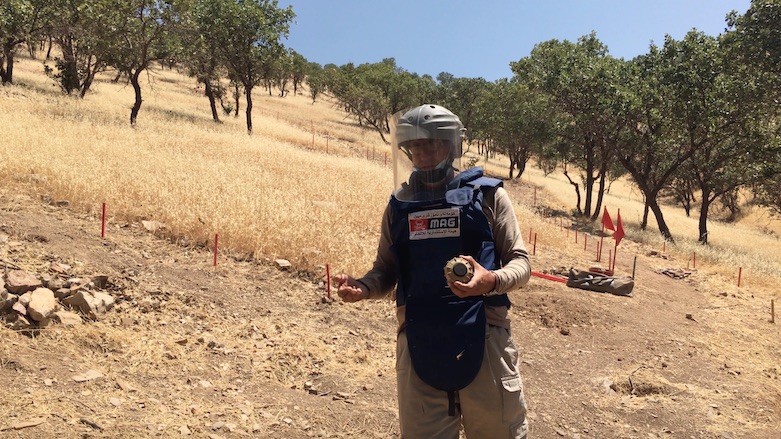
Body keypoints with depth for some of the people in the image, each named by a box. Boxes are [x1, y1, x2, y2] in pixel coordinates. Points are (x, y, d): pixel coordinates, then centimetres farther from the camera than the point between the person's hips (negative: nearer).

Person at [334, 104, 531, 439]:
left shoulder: (487, 195, 0)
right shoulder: (399, 205, 9)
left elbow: (520, 261, 0)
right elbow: (387, 270, 14)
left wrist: (492, 280, -21)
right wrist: (363, 287, -8)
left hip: (483, 336, -2)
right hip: (419, 341, 2)